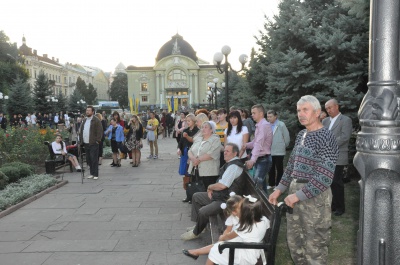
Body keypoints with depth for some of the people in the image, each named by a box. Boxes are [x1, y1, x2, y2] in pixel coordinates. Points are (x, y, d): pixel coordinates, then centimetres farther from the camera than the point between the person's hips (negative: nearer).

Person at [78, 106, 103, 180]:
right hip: (86, 143, 7)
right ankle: (92, 173, 19)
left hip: (93, 143, -7)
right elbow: (81, 130, 22)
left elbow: (100, 131, -11)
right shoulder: (84, 120, 17)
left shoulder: (96, 120, -6)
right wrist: (81, 140, 12)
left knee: (94, 159, -5)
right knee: (88, 159, 10)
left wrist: (97, 140, -16)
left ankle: (95, 174, 0)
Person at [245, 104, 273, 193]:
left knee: (257, 184, -14)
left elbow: (259, 144, -27)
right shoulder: (259, 125, 16)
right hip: (259, 159, 10)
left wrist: (253, 160, -35)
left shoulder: (264, 125, -16)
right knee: (260, 184, 14)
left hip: (263, 159, -10)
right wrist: (246, 145, -3)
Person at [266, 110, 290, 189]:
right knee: (271, 168, 13)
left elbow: (287, 137, -4)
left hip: (279, 151, -4)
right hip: (269, 151, 4)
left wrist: (284, 146, 5)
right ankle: (271, 184, 25)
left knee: (279, 168, 6)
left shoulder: (281, 125, -10)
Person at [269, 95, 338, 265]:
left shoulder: (325, 137, -14)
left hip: (315, 195, -8)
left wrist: (299, 195, -20)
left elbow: (325, 176, -21)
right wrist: (280, 189, 12)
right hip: (295, 191, 8)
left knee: (314, 245, 3)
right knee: (294, 241, 18)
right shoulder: (301, 135, 12)